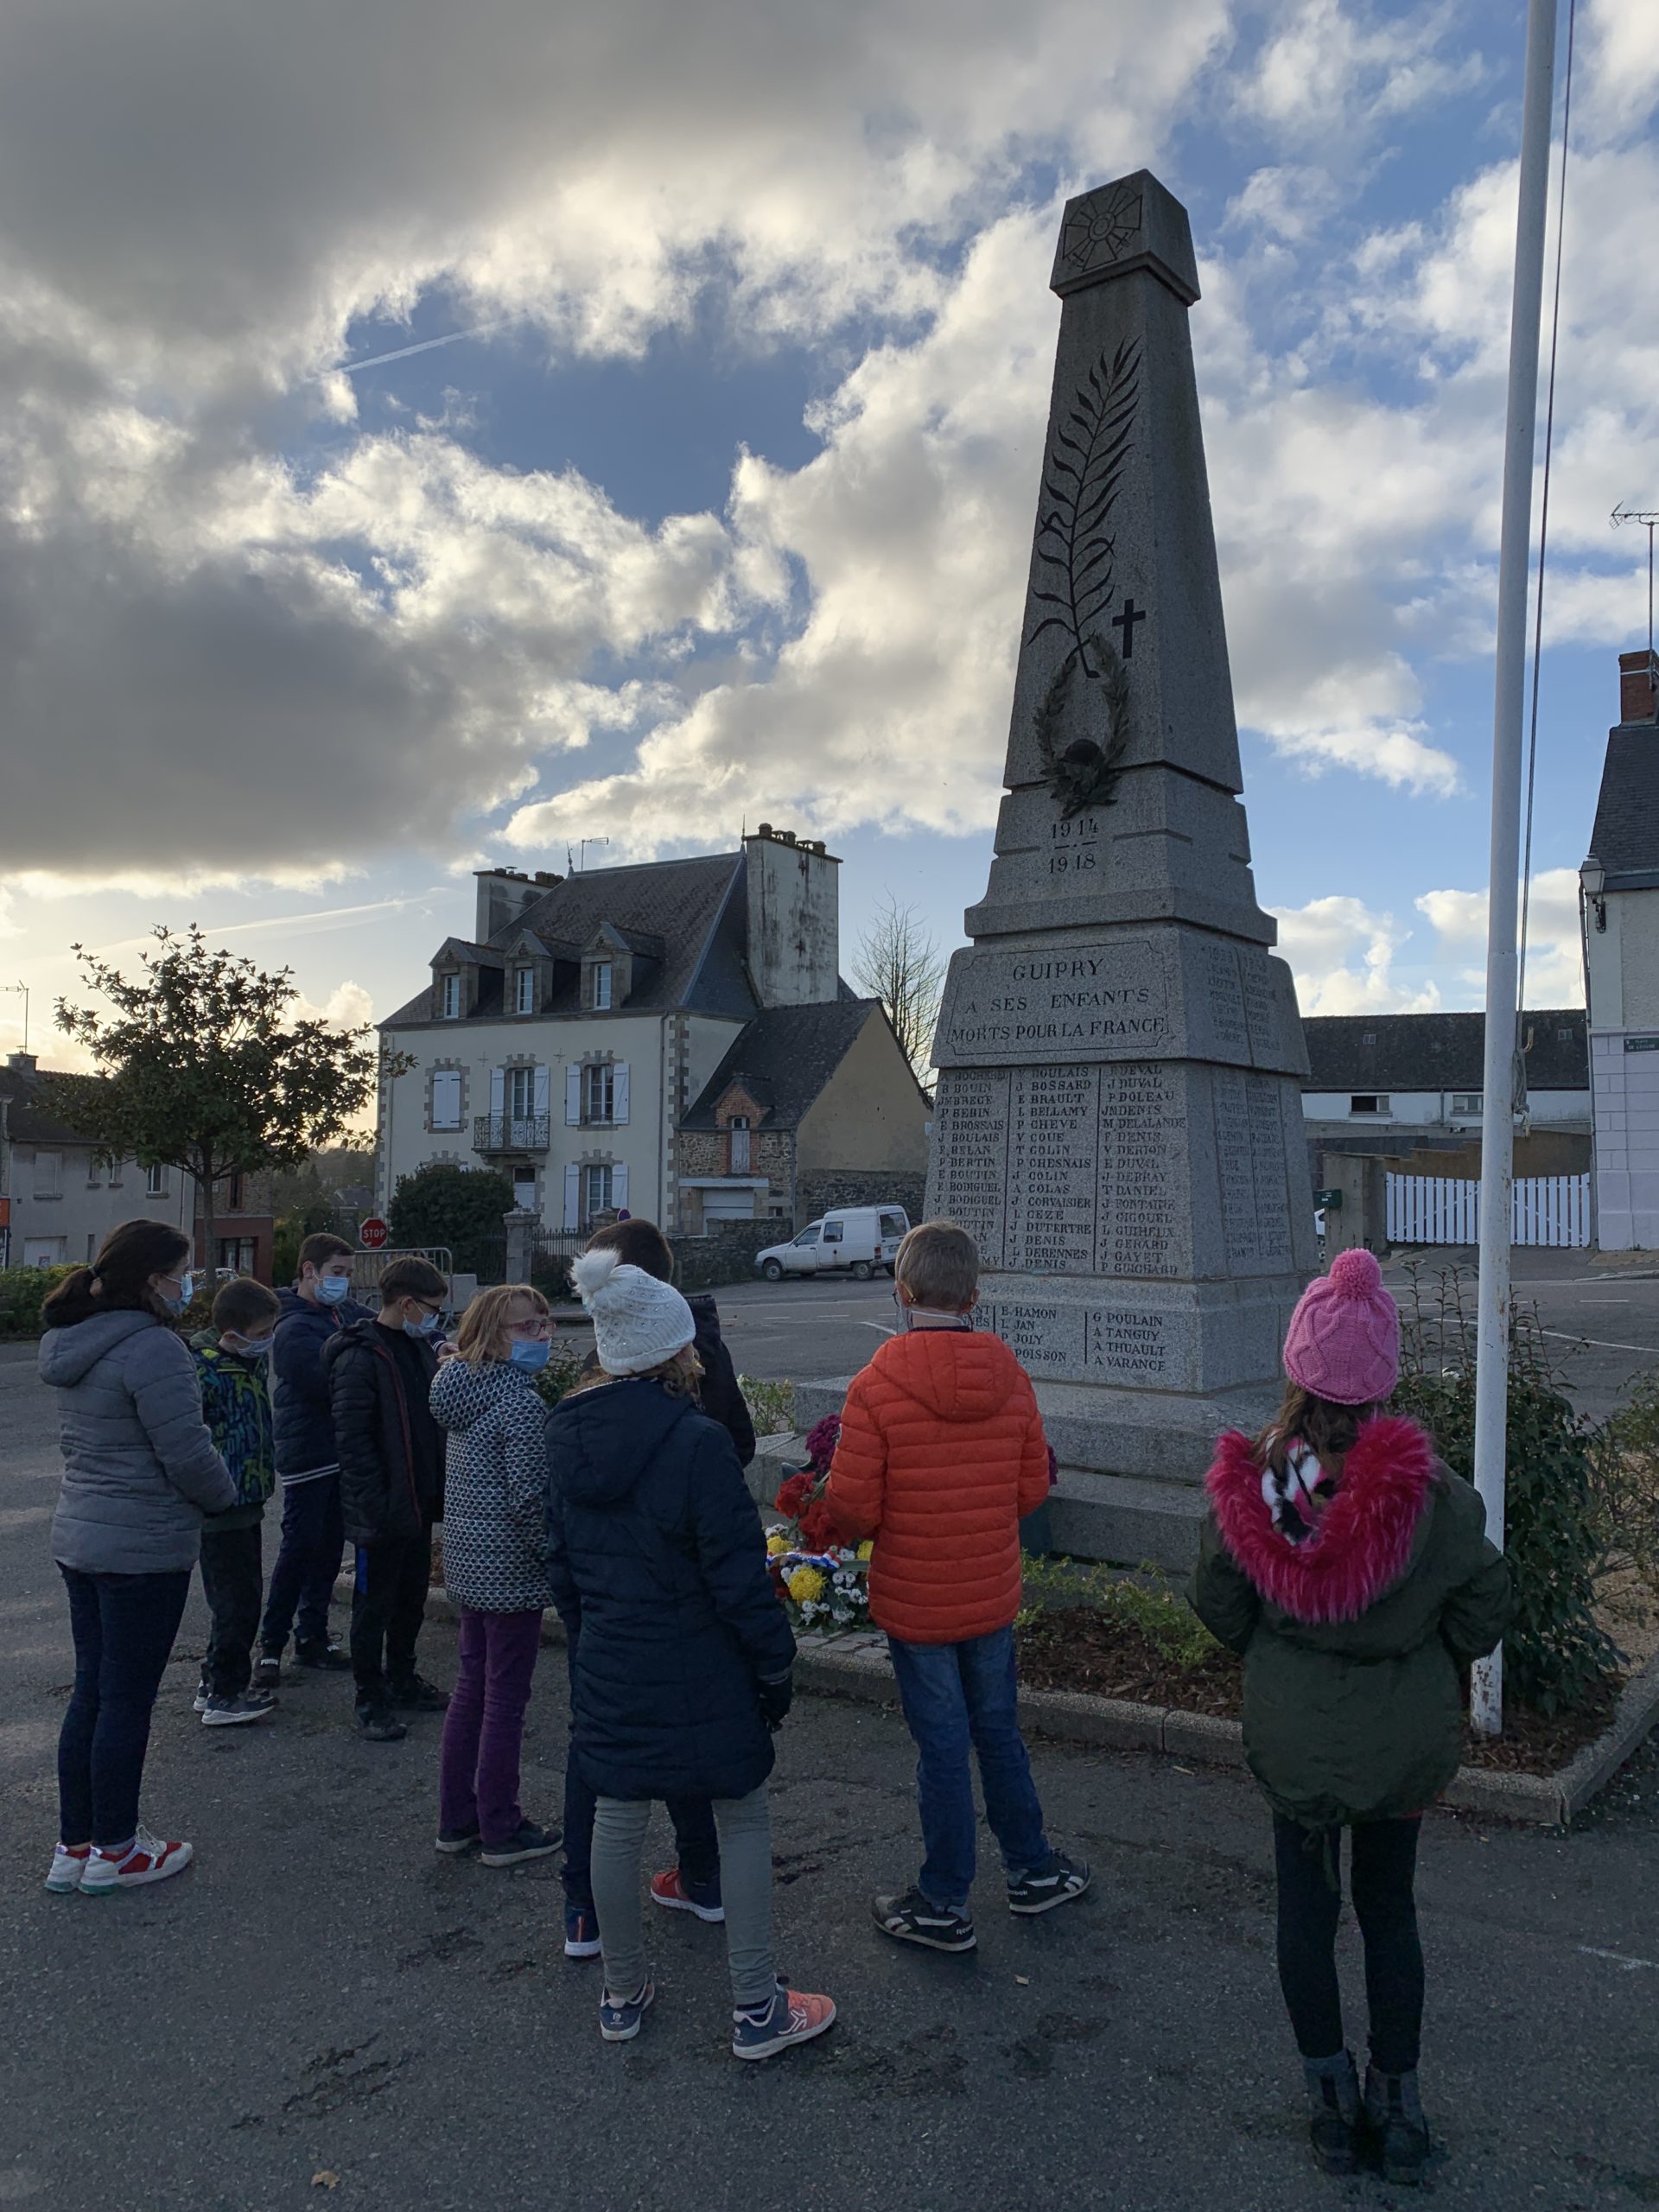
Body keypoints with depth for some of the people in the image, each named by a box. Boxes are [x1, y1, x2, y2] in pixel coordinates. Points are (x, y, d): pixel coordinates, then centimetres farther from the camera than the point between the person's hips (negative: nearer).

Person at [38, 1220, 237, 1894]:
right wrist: (224, 1496, 0)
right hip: (143, 1549, -9)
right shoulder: (153, 1348, -22)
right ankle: (113, 1852, 19)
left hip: (78, 1536, 9)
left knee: (91, 1693, 18)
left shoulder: (71, 1344, 7)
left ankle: (73, 1846, 28)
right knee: (127, 1700, 5)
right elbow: (188, 1455, -21)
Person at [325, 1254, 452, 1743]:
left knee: (412, 1596, 20)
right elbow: (351, 1438, -22)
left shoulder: (420, 1347, 9)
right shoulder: (360, 1357, -18)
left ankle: (401, 1680, 35)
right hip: (382, 1512, -8)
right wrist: (376, 1504, -24)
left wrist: (437, 1489, 12)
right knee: (374, 1606, 5)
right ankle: (371, 1701, 17)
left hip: (418, 1502, 8)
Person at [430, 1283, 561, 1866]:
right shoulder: (520, 1403, -21)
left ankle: (456, 1818, 29)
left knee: (472, 1685, 18)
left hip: (465, 1559, 9)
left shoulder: (464, 1389, 7)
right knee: (506, 1698, 3)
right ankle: (501, 1831, 15)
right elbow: (528, 1500, -23)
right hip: (510, 1569, -9)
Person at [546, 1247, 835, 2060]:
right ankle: (756, 2009, 20)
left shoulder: (566, 1434, -1)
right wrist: (776, 1662, -7)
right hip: (702, 1674, -6)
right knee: (743, 1823, 11)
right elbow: (738, 1574, -19)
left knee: (617, 1823, 19)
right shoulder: (696, 1441, -23)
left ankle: (622, 1995, 35)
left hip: (609, 1671, 6)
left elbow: (559, 1558, 9)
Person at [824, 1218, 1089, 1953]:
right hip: (994, 1594, 4)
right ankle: (1033, 1869, 37)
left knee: (943, 1747, 8)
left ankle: (944, 1906, 23)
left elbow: (851, 1506, -18)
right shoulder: (1011, 1378, -6)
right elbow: (1033, 1486, 2)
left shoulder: (876, 1388, -20)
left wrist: (856, 1527, 5)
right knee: (998, 1729, 21)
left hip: (914, 1602, -4)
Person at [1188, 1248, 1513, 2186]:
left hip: (1293, 1738, 0)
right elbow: (1484, 1616, -9)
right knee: (1390, 1910, 21)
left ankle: (1334, 2106, 32)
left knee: (1307, 1908, 19)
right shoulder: (1435, 1495, -23)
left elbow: (1221, 1611, -7)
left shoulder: (1250, 1488, -21)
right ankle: (1398, 2108, 34)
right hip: (1408, 1740, 0)